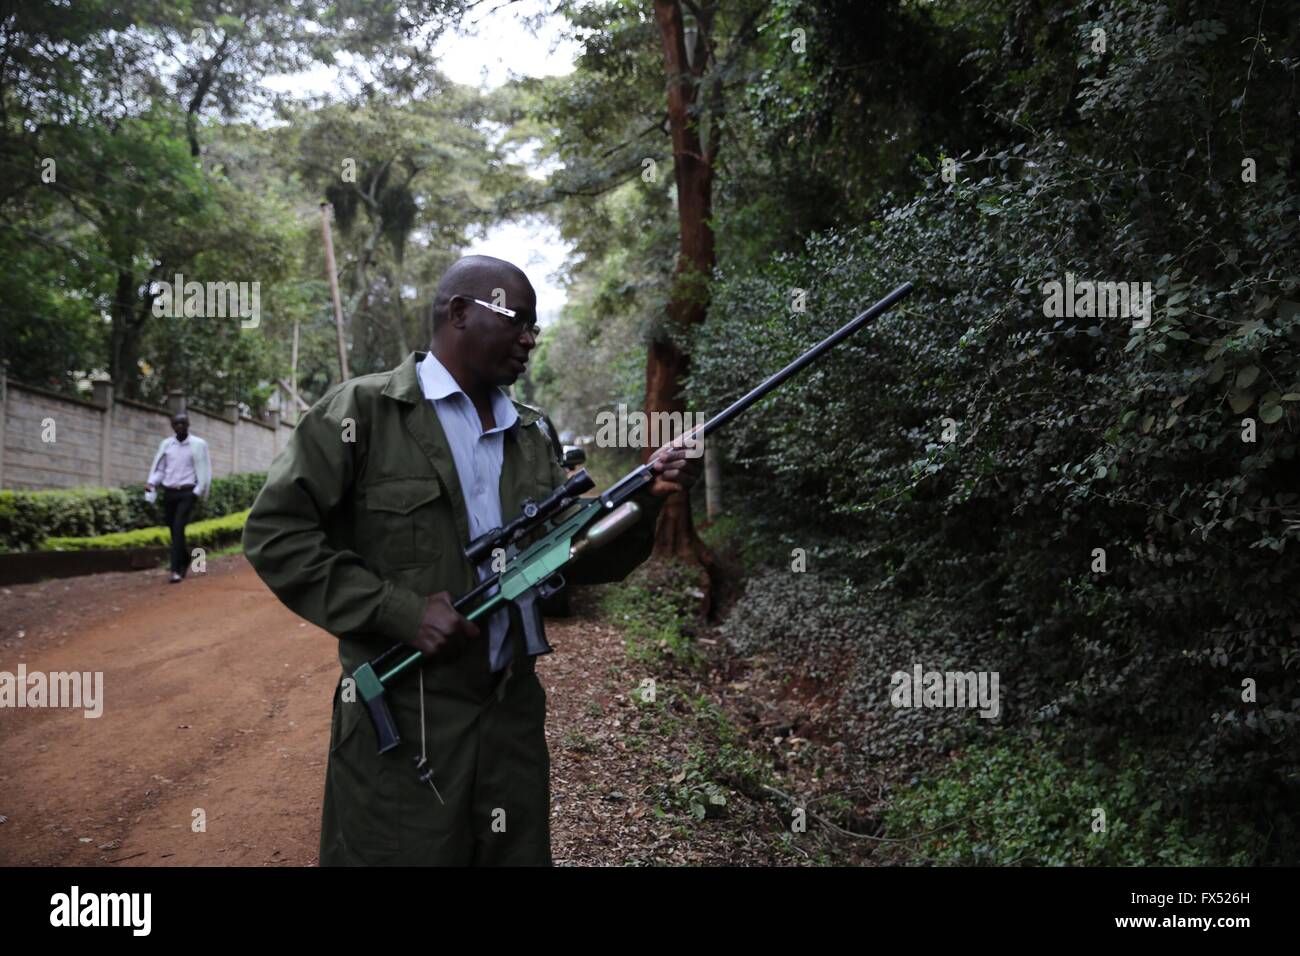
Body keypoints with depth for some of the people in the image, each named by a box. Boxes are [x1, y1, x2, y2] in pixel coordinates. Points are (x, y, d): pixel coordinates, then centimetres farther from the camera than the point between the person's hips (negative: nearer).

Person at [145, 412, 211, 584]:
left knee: (178, 528, -15)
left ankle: (176, 570, -15)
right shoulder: (166, 444, 9)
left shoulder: (198, 444, -1)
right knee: (174, 530, 10)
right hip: (169, 493, 4)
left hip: (187, 493, -4)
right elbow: (159, 468, 13)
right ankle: (185, 559, 34)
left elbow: (204, 470, 0)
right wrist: (151, 483, -4)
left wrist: (199, 492, -8)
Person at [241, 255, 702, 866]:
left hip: (515, 717, 6)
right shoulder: (363, 411, -6)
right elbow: (274, 533, -10)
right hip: (401, 724, -5)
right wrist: (400, 611, -17)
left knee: (520, 853, 15)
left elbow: (577, 558, 12)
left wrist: (645, 500, -6)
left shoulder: (532, 435, 12)